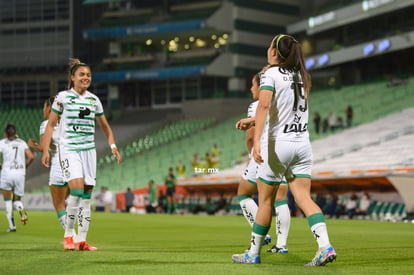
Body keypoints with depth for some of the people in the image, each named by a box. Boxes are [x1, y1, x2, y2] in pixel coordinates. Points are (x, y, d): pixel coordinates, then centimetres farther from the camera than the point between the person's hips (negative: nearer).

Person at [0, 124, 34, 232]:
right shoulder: (22, 143, 11)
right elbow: (31, 157, 1)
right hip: (20, 174, 3)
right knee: (17, 200, 16)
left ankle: (11, 225, 1)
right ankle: (21, 209, -20)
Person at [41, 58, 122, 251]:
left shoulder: (93, 100, 10)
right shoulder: (63, 97, -1)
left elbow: (104, 126, 20)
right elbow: (50, 124, 2)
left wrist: (113, 146, 8)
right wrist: (46, 150, -5)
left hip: (89, 150, 5)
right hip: (68, 149, -5)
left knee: (86, 195, 1)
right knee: (77, 188, -21)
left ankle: (82, 240, 5)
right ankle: (68, 234, -6)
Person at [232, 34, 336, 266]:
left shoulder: (271, 74, -7)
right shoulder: (301, 76, 14)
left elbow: (264, 105, -23)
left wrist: (257, 140, -31)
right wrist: (252, 121, 31)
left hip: (279, 143, -5)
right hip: (303, 143, 5)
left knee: (266, 201, 6)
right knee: (304, 197, 0)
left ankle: (254, 253, 15)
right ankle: (325, 246, -17)